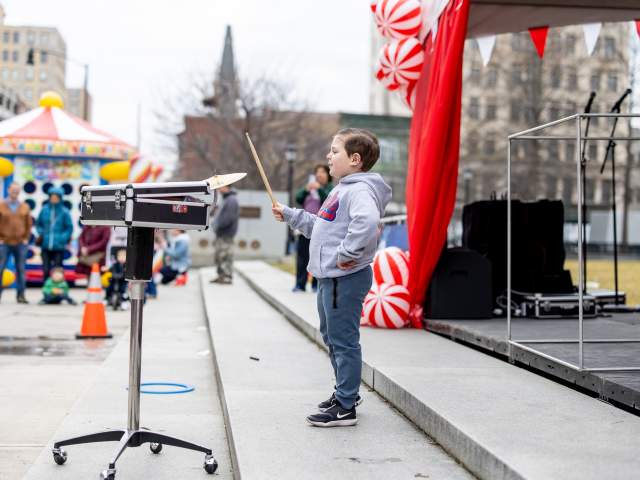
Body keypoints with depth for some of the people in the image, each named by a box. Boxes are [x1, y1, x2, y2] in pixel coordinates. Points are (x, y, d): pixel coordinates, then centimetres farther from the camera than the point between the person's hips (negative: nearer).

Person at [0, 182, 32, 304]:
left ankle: (20, 295, 7)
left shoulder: (25, 207, 7)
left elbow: (29, 224, 10)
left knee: (21, 270, 2)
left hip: (21, 243, 1)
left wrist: (26, 238, 2)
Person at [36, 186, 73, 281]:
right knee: (46, 270, 5)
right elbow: (38, 224, 15)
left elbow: (69, 228, 0)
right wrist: (41, 234, 0)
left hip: (58, 247, -2)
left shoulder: (64, 212, -4)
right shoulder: (44, 210, 3)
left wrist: (62, 238, -11)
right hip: (45, 246, 2)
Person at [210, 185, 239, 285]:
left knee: (226, 256, -7)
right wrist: (216, 223, 9)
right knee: (218, 256, 15)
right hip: (221, 235, 10)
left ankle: (228, 277, -2)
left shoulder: (231, 200, -15)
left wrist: (218, 225, -16)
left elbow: (229, 218, -23)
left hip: (226, 235, -10)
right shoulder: (226, 199, 16)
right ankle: (221, 276, 23)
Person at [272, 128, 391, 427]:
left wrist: (347, 254, -30)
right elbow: (320, 225, 29)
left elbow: (367, 221, -37)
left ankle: (345, 408, 2)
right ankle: (345, 392, 35)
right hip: (330, 277, 11)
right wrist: (289, 215, 25)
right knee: (331, 336, 21)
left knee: (343, 341, -5)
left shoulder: (360, 189, -17)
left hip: (345, 279, -11)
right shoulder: (343, 189, 18)